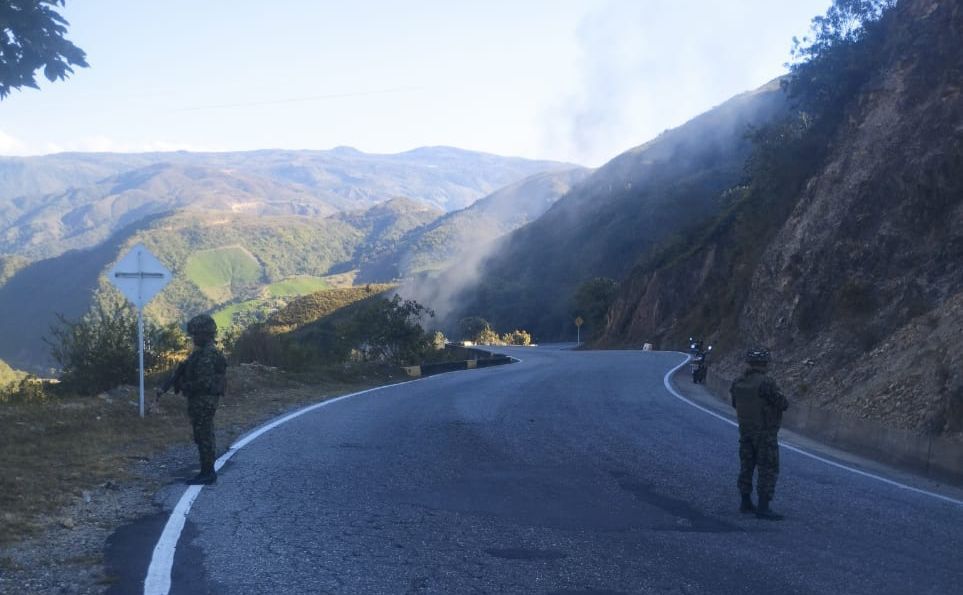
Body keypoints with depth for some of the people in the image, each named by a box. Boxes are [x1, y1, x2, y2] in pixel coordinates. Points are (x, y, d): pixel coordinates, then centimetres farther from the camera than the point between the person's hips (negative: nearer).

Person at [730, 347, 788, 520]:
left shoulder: (738, 383, 0)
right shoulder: (766, 383, -21)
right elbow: (783, 404, -15)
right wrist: (780, 397, 7)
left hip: (745, 430, 7)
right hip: (765, 433, -7)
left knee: (747, 466, 16)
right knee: (768, 470, -2)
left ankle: (746, 503, 23)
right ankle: (763, 508, -5)